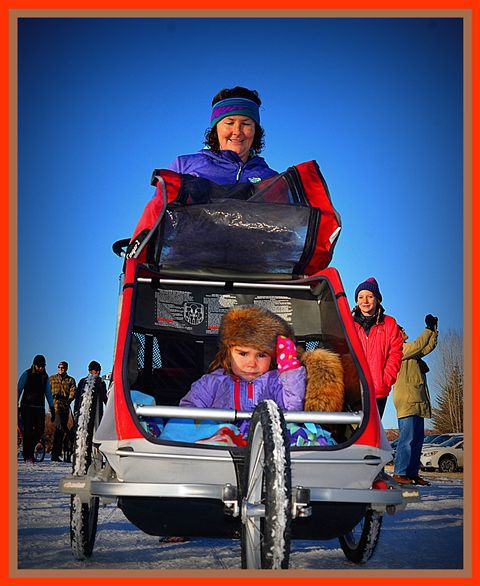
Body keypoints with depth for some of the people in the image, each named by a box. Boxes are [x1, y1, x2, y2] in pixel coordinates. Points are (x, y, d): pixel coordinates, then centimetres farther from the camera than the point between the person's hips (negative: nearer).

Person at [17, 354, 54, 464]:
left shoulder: (45, 377, 11)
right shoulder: (26, 374, 0)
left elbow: (48, 392, 17)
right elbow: (19, 389, -2)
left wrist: (52, 408, 13)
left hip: (39, 407, 4)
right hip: (26, 406, -4)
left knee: (40, 430, -5)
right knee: (28, 430, -10)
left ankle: (28, 450, 15)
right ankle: (27, 456, -4)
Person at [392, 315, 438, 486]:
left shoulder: (410, 352, 24)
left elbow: (428, 347, 26)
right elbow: (418, 345, -15)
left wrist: (434, 330, 16)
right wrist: (429, 329, -6)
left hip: (417, 401, 10)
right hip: (407, 401, -10)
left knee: (417, 439, 7)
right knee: (407, 437, -12)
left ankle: (413, 473, 9)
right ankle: (399, 473, -10)